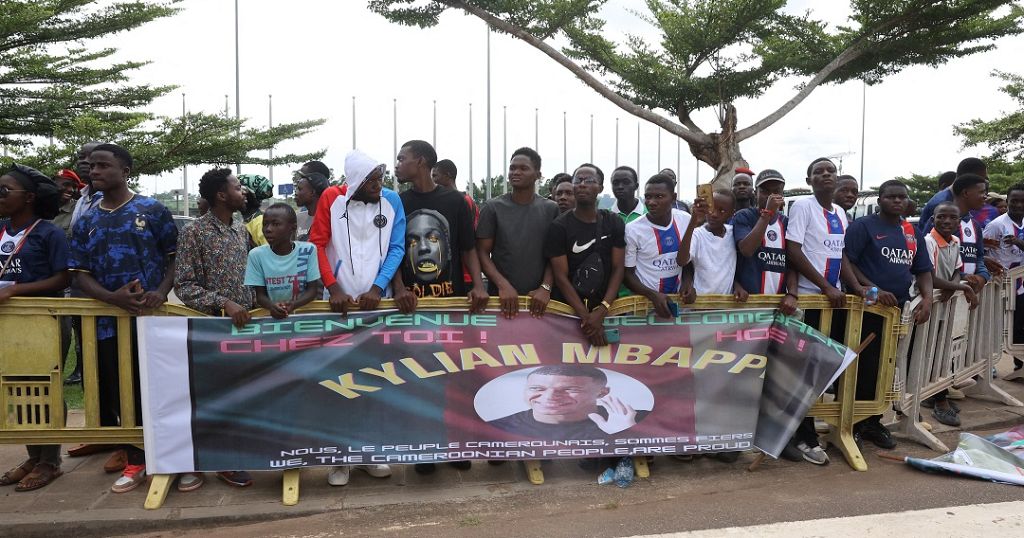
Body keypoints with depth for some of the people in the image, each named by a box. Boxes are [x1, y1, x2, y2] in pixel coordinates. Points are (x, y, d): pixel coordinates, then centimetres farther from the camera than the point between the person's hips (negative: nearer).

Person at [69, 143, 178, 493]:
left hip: (151, 316, -4)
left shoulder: (152, 210, 0)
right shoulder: (85, 223, 10)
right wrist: (113, 298, -15)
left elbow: (175, 257, 1)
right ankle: (136, 455, 24)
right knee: (117, 392, 9)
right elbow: (80, 275, 4)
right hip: (108, 320, 4)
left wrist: (162, 292, -17)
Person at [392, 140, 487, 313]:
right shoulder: (397, 203, 5)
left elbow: (468, 249, 3)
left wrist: (478, 286, -12)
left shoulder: (455, 200, 1)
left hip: (452, 296, -1)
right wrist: (399, 288, -14)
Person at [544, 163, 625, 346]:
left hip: (606, 309, 3)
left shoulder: (614, 224, 2)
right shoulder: (559, 226, -7)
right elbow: (561, 277, -11)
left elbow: (618, 269, -3)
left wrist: (601, 311, -16)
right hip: (569, 310, -2)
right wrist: (586, 317, -19)